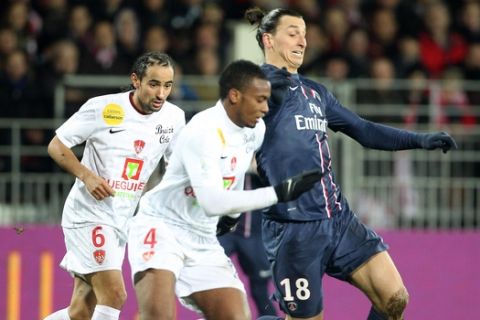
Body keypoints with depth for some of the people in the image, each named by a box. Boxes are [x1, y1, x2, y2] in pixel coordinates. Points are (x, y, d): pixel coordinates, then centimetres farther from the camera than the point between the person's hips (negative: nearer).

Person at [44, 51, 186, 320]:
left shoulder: (174, 118, 1)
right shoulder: (103, 108, -13)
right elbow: (57, 146, -5)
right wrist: (86, 175, -19)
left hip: (121, 222, 6)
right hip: (88, 215, -6)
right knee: (114, 295, -20)